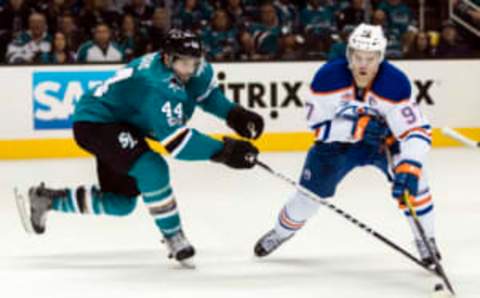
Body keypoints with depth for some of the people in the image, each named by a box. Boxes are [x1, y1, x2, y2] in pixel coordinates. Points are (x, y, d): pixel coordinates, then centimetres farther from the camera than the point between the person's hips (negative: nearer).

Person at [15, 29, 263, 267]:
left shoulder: (197, 70, -9)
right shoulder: (157, 87, -36)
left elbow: (208, 93, 14)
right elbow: (175, 141, -43)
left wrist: (235, 114, -3)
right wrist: (223, 151, -47)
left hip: (122, 126, 10)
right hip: (93, 123, -10)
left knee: (121, 203, 15)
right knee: (151, 168, -30)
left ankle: (44, 199, 30)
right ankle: (174, 238, -15)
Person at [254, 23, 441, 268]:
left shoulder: (395, 83, -31)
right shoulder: (328, 77, -26)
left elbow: (417, 132, -33)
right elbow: (318, 125, -20)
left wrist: (409, 168, -49)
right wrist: (357, 127, -35)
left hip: (384, 139, -1)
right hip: (340, 140, 1)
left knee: (410, 173, -27)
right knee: (311, 190, -2)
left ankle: (425, 239, -8)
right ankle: (283, 230, 31)